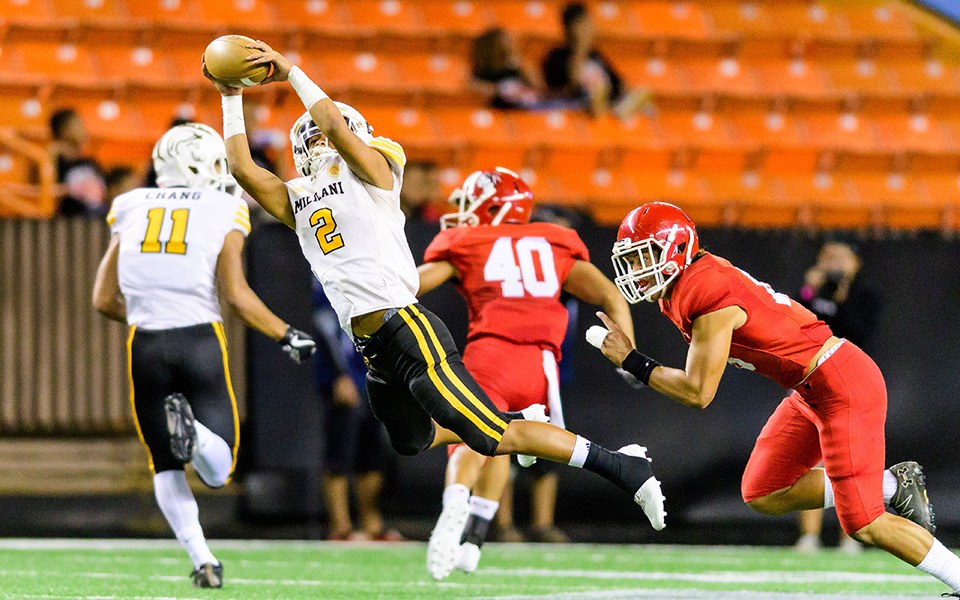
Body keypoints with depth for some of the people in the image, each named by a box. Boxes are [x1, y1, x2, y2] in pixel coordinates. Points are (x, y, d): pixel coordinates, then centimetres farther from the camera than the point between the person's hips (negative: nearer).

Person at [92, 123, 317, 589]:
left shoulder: (129, 210, 10)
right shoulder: (223, 212, 1)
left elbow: (104, 300, 10)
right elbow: (236, 295, -7)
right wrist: (286, 336, 7)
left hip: (145, 345, 2)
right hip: (200, 342, -2)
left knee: (166, 467, 16)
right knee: (218, 470, 5)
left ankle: (200, 556, -5)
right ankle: (191, 429, -30)